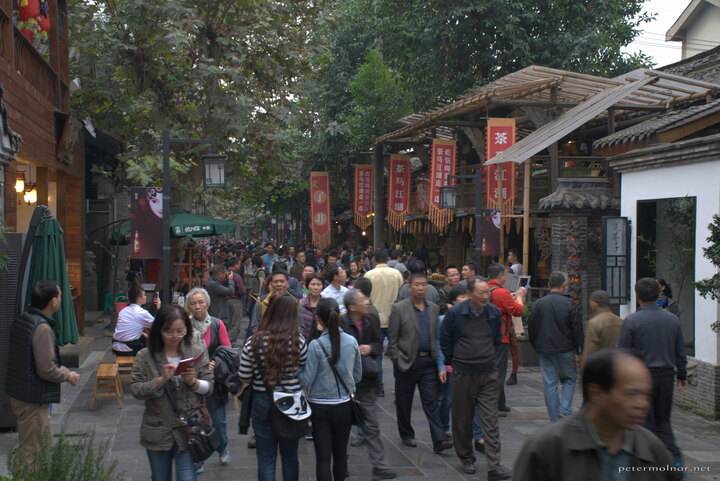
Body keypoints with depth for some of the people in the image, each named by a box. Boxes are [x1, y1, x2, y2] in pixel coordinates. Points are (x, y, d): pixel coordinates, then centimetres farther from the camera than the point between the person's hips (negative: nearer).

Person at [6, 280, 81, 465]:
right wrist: (68, 376, -6)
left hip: (17, 394, 9)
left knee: (46, 443, 21)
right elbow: (46, 370, -23)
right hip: (33, 401, -9)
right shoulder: (42, 328, -23)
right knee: (33, 455, 0)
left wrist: (58, 369, 13)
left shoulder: (21, 321, 6)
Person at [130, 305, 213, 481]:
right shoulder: (145, 357, -3)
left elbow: (209, 387, 0)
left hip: (188, 431, -1)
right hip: (157, 432, 1)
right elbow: (135, 390, -9)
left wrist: (193, 382, -19)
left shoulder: (197, 353, -1)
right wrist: (161, 379, -21)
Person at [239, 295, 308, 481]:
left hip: (262, 402, -1)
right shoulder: (298, 341, -13)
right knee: (290, 456, 19)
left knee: (265, 459, 10)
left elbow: (244, 376, -7)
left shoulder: (254, 342, -12)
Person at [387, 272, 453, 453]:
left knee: (431, 401, -2)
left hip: (428, 361, 3)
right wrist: (396, 360, -9)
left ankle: (439, 440, -5)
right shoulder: (399, 309, -4)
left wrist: (438, 359, 6)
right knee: (404, 402, 9)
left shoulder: (434, 309, 9)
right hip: (407, 362, -2)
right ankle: (407, 435, 26)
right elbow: (392, 339, -4)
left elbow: (438, 336, 13)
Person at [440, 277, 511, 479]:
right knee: (463, 419, 8)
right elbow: (445, 340, 5)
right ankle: (466, 459, 26)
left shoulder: (494, 313, 3)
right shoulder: (455, 313, -7)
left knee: (490, 420, -3)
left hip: (489, 374, 2)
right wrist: (452, 363, 8)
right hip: (463, 374, -2)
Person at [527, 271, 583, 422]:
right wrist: (578, 352, -1)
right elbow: (577, 329, -7)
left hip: (544, 351, 2)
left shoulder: (538, 304, 2)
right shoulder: (568, 303, -7)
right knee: (569, 379, 13)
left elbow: (531, 329, 7)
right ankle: (565, 409, -4)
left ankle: (555, 419, 7)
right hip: (565, 350, -2)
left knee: (549, 384, 6)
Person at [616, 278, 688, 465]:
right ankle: (675, 459, 0)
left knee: (645, 422, 5)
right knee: (663, 421, 15)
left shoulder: (631, 321, -10)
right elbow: (680, 352, 13)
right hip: (666, 376, 4)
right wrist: (682, 375, 25)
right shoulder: (673, 319, 4)